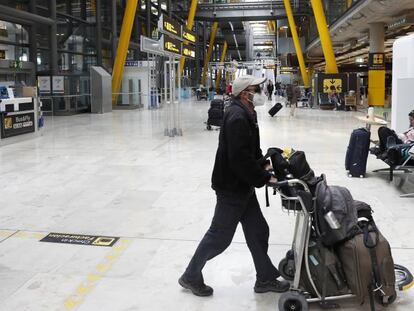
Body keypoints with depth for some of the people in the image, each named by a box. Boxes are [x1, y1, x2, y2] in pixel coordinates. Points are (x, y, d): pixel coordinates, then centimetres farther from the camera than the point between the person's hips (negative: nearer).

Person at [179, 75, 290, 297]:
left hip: (243, 186, 10)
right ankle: (191, 277, 20)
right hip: (232, 187, -10)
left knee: (258, 231, 16)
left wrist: (264, 164, 3)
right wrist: (264, 178, -20)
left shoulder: (246, 114, 11)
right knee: (219, 236, 3)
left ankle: (265, 278, 30)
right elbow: (240, 158, -28)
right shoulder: (237, 117, -22)